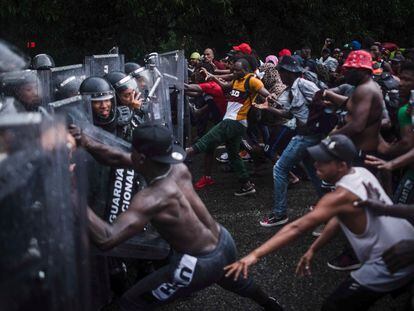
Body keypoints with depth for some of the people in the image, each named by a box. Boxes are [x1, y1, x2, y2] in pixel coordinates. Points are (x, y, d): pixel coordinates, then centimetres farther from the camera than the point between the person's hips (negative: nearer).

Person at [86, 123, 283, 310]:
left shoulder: (152, 199, -31)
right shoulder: (178, 169, -10)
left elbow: (106, 239, -41)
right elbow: (120, 159, 2)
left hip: (202, 263, -8)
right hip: (224, 242, 8)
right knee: (229, 277, 43)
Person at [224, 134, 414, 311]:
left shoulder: (341, 196, -25)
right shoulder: (361, 173, 0)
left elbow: (297, 228, -31)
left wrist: (255, 255, -34)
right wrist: (313, 249, 7)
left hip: (389, 266, -9)